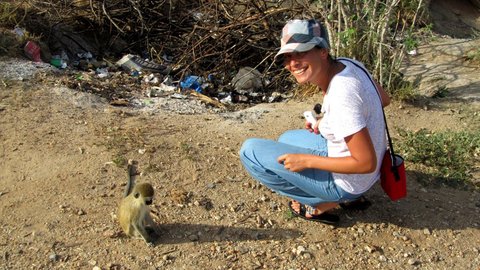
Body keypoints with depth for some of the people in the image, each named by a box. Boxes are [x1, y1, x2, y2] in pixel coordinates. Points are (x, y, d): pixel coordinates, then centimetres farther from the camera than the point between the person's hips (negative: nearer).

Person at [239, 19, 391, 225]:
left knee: (250, 150, -9)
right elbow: (384, 99, 10)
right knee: (287, 139, 30)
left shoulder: (341, 96, -32)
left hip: (347, 182, -9)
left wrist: (307, 160, -20)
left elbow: (366, 163, -28)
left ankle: (322, 205, 2)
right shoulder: (346, 64, -6)